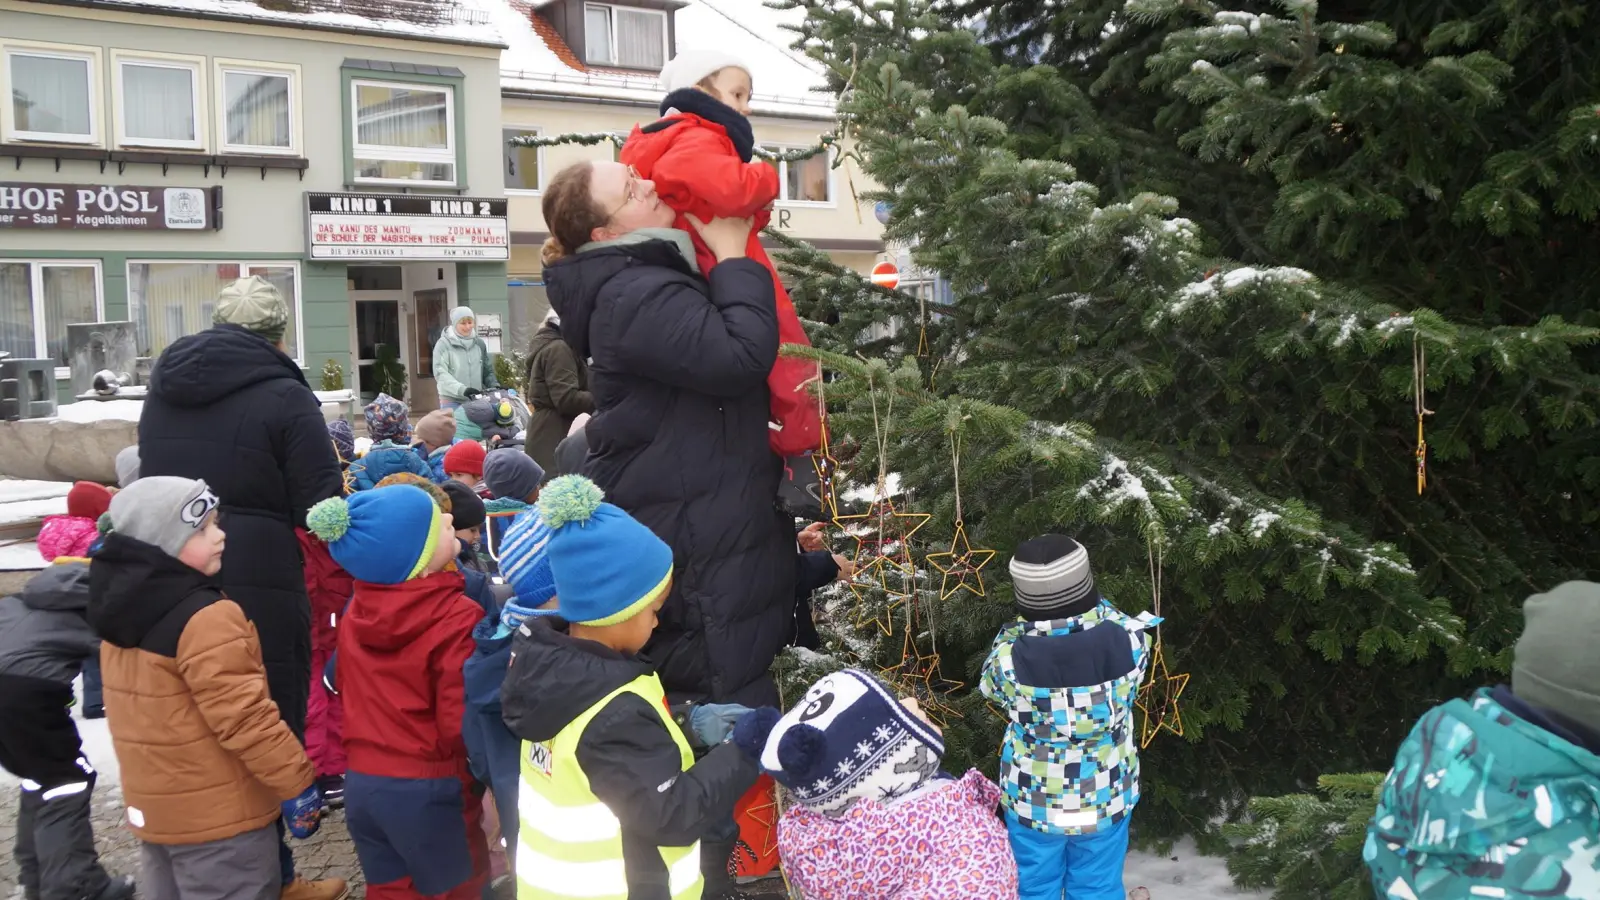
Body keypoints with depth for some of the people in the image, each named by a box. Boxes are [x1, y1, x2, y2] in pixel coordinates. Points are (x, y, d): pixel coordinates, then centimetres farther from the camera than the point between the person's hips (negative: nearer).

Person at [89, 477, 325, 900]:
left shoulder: (121, 609, 4)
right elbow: (245, 717, -26)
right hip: (219, 815, -9)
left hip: (153, 807, 9)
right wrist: (297, 782, -17)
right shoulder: (205, 619, -25)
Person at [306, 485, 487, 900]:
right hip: (427, 789, -6)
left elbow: (347, 693, 13)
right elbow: (463, 723, -20)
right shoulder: (457, 618, -20)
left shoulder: (355, 610, 2)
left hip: (361, 783, 7)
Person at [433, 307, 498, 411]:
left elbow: (488, 370, 18)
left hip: (476, 401, 4)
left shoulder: (479, 343, 11)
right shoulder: (444, 344, -5)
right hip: (452, 402, -4)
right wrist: (462, 389, -29)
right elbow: (440, 373, -15)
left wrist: (494, 385, -3)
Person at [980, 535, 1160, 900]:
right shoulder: (1127, 644, -24)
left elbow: (990, 684, -3)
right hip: (1107, 801, 1)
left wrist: (1025, 623, -1)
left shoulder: (1011, 658, -27)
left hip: (1033, 804, -1)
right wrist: (1084, 597, 8)